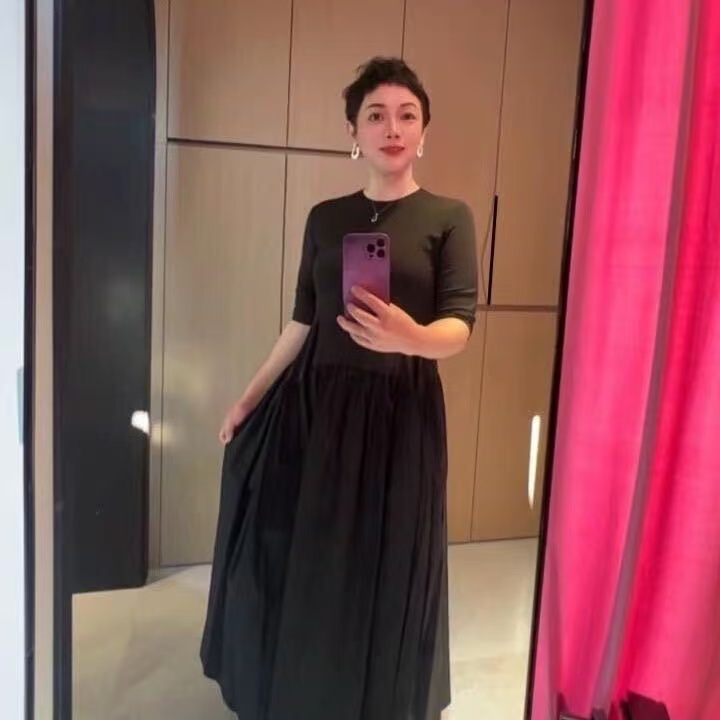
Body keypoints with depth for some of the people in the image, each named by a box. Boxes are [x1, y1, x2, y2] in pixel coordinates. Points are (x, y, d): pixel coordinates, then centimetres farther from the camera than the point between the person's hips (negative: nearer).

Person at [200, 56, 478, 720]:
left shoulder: (449, 217, -2)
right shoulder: (325, 217, 8)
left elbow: (460, 326, -12)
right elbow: (303, 321, 11)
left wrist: (410, 336, -34)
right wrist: (250, 398, 12)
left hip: (400, 415, -3)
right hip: (315, 406, 4)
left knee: (385, 567, 6)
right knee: (298, 562, 10)